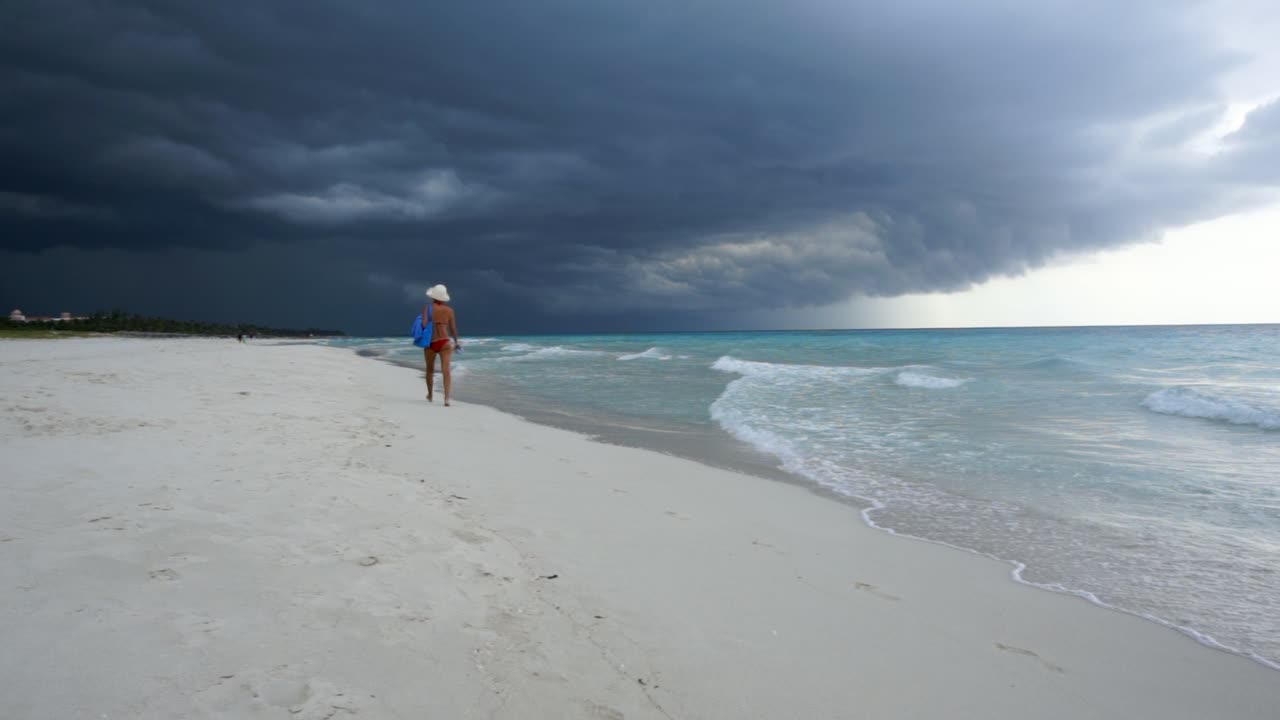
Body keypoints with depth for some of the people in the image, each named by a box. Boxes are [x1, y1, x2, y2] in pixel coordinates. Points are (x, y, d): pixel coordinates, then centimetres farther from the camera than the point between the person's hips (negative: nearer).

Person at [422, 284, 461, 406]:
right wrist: (456, 342, 21)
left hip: (430, 342, 1)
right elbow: (453, 328, 6)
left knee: (430, 370, 20)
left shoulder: (427, 308, -2)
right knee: (446, 370, -6)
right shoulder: (449, 310, 2)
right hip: (445, 342, -1)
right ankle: (447, 398, -21)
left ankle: (430, 395, 37)